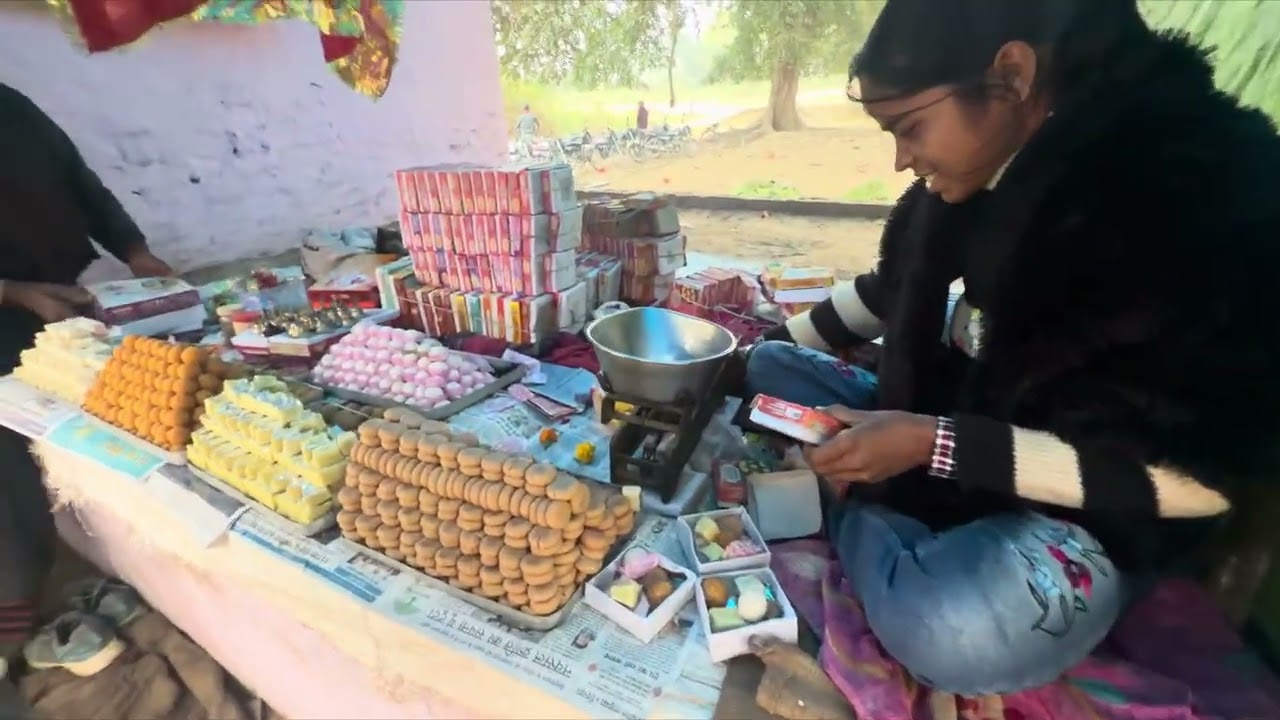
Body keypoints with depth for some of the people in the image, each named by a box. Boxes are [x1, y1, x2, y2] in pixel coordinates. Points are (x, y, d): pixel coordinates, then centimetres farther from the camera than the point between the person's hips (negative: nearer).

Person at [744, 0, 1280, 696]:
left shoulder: (1203, 188, -23)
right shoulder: (983, 171, -5)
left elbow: (1204, 472, -22)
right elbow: (893, 288, 13)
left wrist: (936, 447, -30)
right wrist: (768, 342, 12)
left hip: (1098, 512, -5)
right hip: (947, 426, 6)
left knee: (946, 633, -35)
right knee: (770, 367, 5)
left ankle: (854, 511, -5)